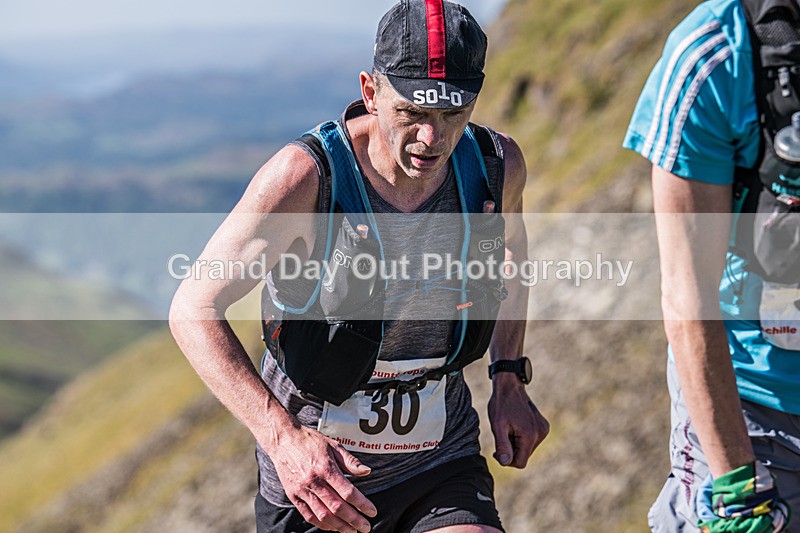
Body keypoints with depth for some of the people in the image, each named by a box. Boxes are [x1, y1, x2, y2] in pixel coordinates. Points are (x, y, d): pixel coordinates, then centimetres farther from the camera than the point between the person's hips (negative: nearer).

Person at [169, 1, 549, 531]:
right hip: (314, 471, -2)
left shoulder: (496, 164, -10)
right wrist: (282, 438, -32)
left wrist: (508, 379, 8)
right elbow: (194, 309, -20)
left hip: (441, 467, 2)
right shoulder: (306, 175, -23)